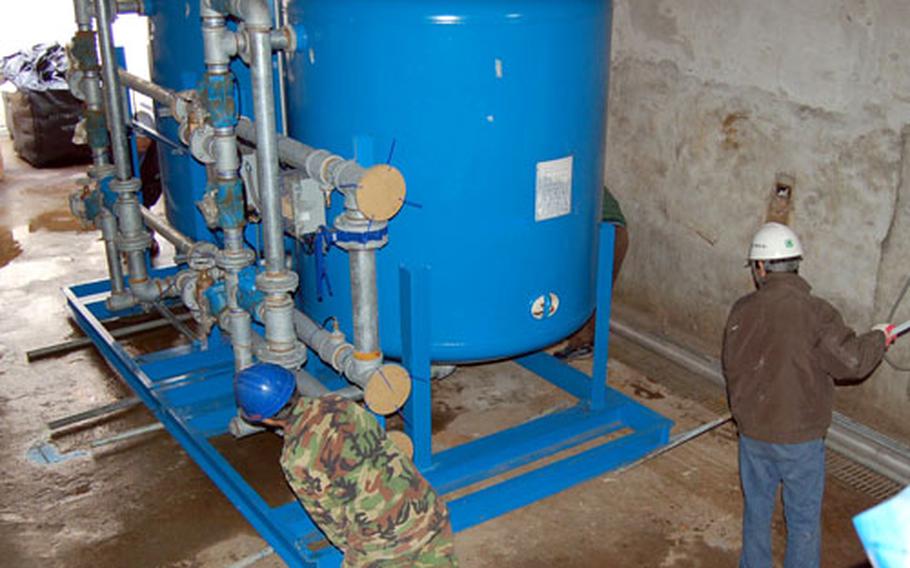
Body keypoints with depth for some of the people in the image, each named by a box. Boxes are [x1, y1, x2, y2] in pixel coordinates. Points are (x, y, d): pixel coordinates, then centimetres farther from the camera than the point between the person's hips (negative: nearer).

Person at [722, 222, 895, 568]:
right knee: (804, 520, 13)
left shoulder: (743, 310, -7)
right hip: (800, 436, -3)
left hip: (752, 432, 4)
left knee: (756, 511, 21)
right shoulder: (815, 312, -19)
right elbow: (852, 362, -15)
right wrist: (878, 338, 6)